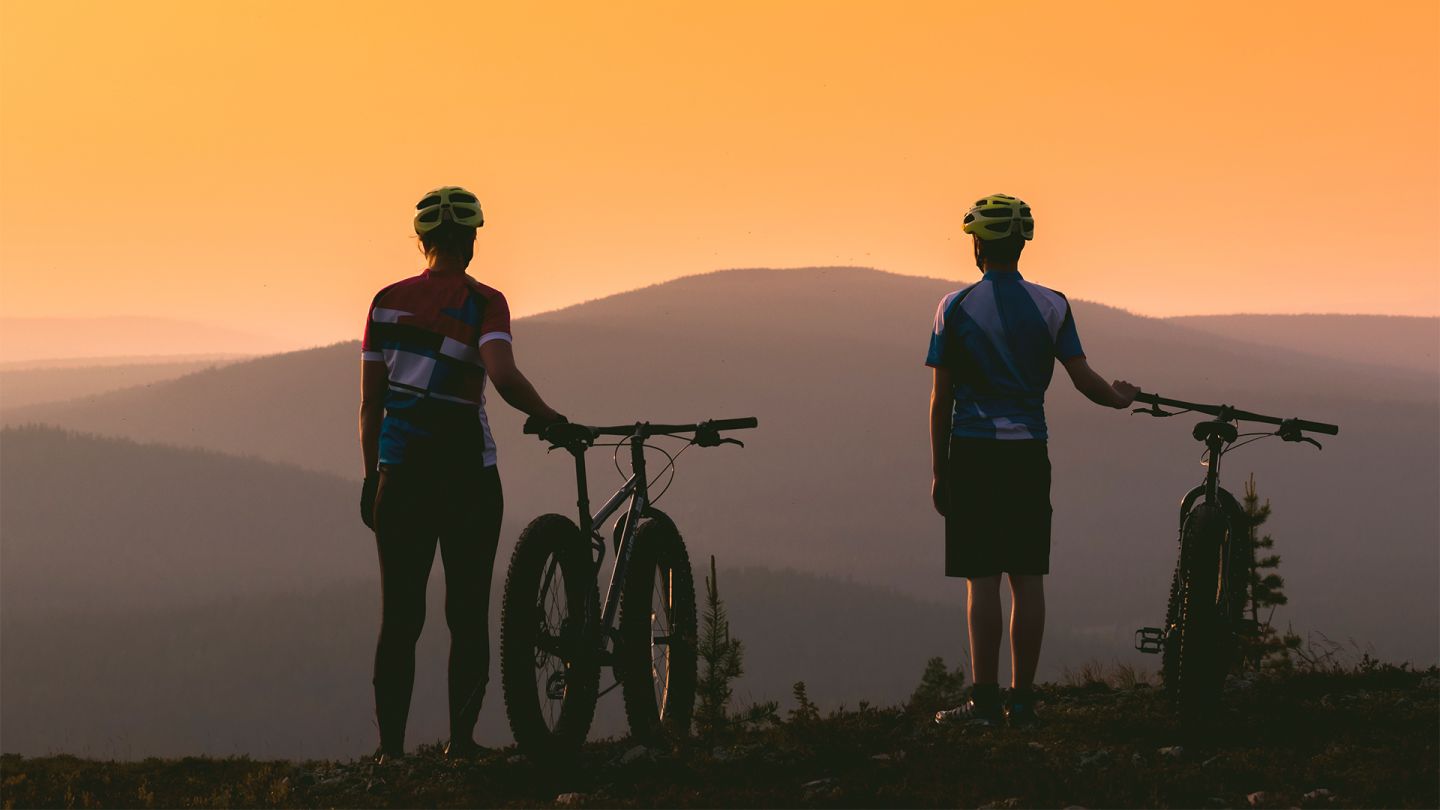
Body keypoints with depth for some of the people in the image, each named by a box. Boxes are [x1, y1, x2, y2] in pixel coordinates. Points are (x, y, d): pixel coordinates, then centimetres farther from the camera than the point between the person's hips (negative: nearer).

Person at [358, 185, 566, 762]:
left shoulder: (388, 302, 6)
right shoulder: (482, 302, -6)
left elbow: (370, 403, 7)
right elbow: (504, 376, -24)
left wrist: (372, 478, 14)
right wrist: (550, 419, -10)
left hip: (400, 476, 3)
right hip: (467, 475, -3)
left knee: (399, 617, 7)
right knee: (468, 616, 5)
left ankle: (390, 747, 3)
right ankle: (461, 741, 1)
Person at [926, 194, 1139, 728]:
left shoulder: (956, 308, -3)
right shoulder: (1051, 307, 3)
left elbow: (941, 398, -2)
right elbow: (1083, 379, 1)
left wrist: (939, 472, 4)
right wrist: (1120, 398, 23)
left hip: (973, 452, -3)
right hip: (1029, 452, 3)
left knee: (982, 579, -3)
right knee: (1028, 578, 5)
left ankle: (985, 699, -5)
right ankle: (1023, 700, 6)